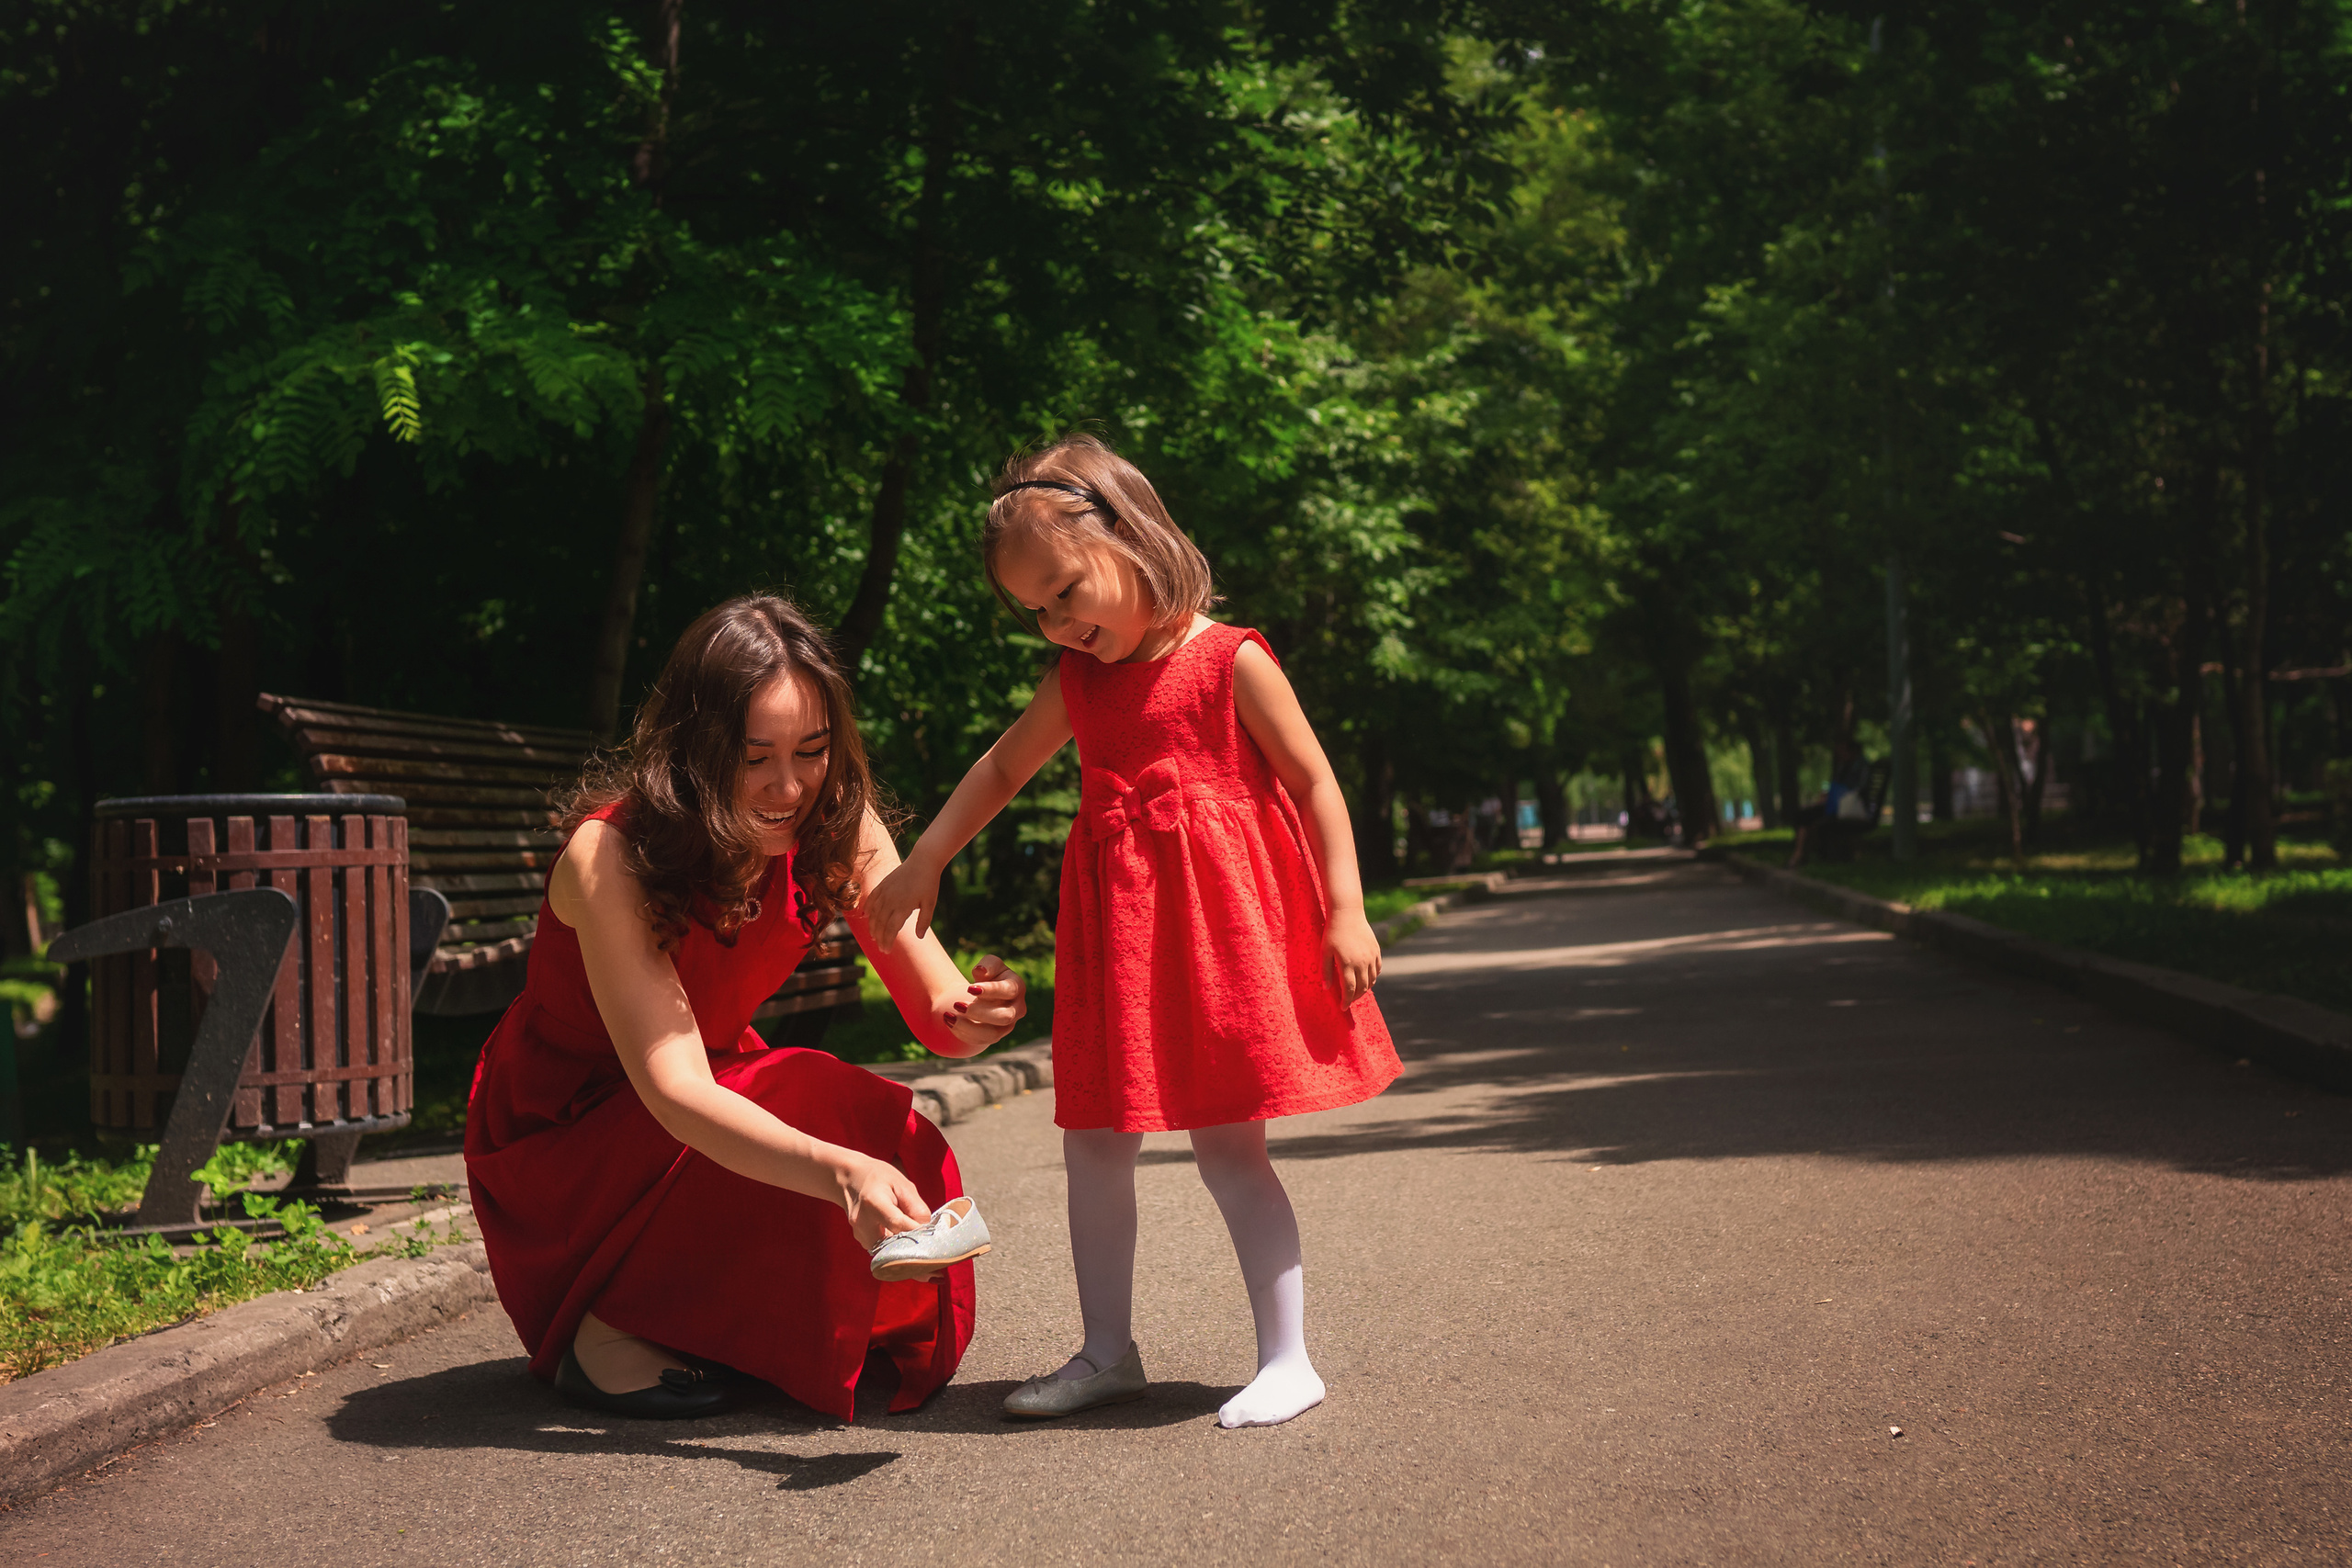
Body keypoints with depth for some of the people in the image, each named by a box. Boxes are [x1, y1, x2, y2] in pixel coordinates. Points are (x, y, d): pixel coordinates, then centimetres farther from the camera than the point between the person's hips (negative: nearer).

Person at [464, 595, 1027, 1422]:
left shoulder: (834, 826, -14)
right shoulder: (611, 855, -30)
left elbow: (936, 1014, -14)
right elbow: (673, 1090, -40)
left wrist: (973, 1015, -40)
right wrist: (838, 1171, -56)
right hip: (556, 1137, -6)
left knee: (898, 1151, -21)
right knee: (810, 1107, -30)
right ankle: (608, 1330, -11)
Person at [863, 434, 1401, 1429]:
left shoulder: (1229, 660, -7)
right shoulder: (1075, 682, 10)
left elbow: (1315, 784, -6)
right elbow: (1002, 767, 23)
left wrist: (1345, 913, -11)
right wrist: (922, 864, 18)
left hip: (1221, 923, -6)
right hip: (1115, 931, 7)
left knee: (1227, 1145, -6)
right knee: (1093, 1144, 8)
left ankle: (1287, 1358, 3)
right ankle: (1107, 1352, 21)